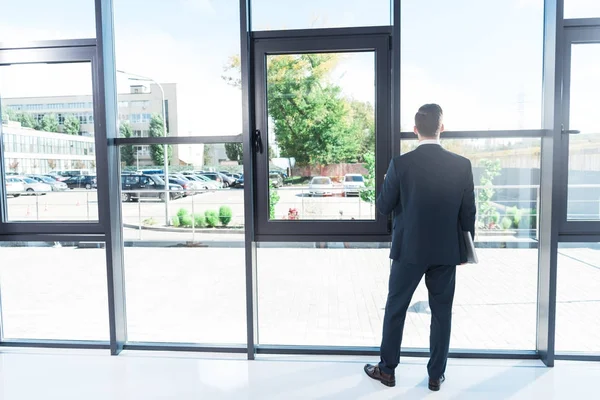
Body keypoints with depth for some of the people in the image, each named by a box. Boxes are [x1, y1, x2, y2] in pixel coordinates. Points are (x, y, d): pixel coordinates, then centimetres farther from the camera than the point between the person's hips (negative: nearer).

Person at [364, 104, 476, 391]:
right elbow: (468, 212, 0)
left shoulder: (400, 164, -11)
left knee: (395, 309, 12)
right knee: (442, 312, 15)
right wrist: (465, 249, 12)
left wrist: (389, 185, 16)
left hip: (409, 250, -2)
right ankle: (436, 375, 28)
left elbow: (383, 207, -4)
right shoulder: (462, 165, -5)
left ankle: (387, 369, 25)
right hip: (446, 251, 2)